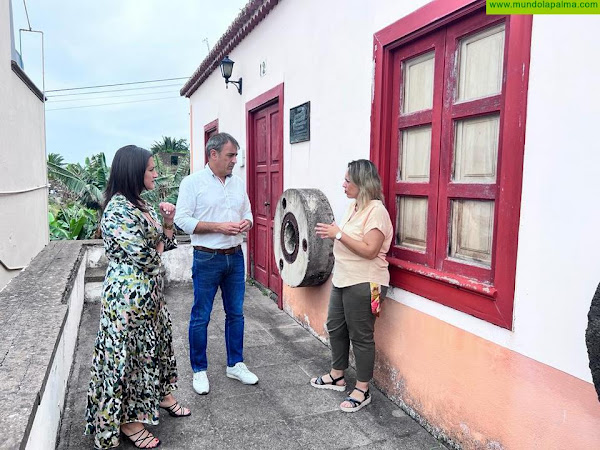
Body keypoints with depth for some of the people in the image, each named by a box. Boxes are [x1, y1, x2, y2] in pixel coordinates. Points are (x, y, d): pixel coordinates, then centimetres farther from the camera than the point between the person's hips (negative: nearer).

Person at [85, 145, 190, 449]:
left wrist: (167, 223, -4)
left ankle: (162, 395, 43)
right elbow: (143, 257, -25)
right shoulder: (118, 210, -21)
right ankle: (127, 421, 24)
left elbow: (164, 243, 14)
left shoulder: (141, 205, 8)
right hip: (129, 294, -9)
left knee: (154, 343, 22)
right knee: (128, 352, 6)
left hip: (150, 290, 9)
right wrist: (158, 248, -4)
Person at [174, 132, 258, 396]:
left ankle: (235, 365, 30)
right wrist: (218, 227, -20)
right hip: (207, 258, -5)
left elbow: (248, 214, 17)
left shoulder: (238, 184, 9)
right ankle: (199, 370, 23)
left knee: (236, 314, 14)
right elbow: (182, 219, -13)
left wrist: (246, 223, -7)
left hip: (235, 257, 6)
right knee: (200, 317, 6)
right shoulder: (193, 182, -7)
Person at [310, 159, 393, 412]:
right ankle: (337, 376, 38)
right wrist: (331, 233, 2)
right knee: (335, 327, 19)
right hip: (343, 279, 10)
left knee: (360, 336, 2)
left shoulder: (376, 210, -18)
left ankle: (362, 391, 19)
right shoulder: (354, 207, 11)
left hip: (364, 284, -10)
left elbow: (369, 250, -24)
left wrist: (338, 233, -22)